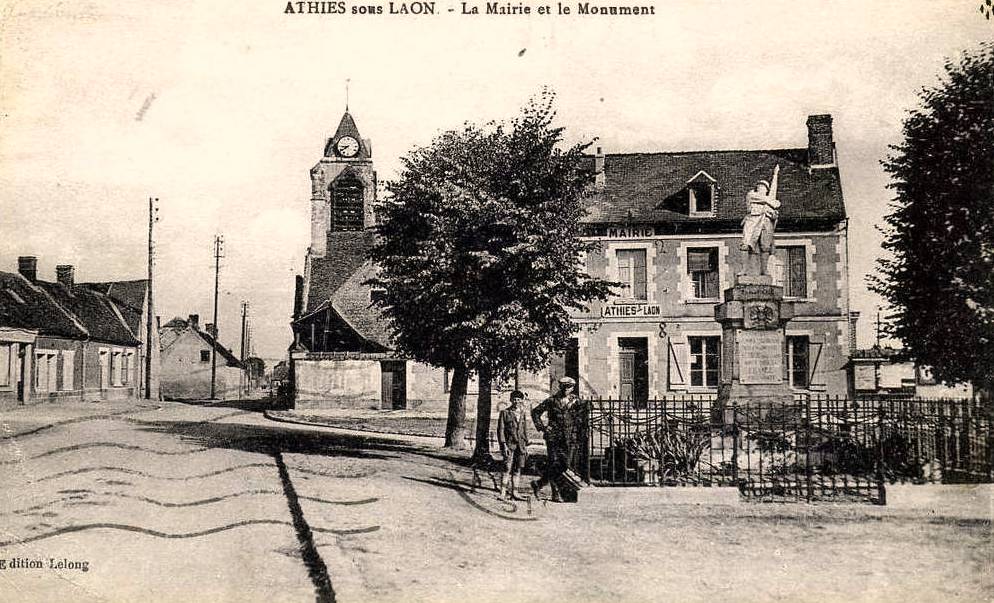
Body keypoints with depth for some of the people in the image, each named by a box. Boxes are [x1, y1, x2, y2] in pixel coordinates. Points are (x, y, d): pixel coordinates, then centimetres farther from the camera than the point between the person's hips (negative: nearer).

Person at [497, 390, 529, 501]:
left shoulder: (522, 414, 15)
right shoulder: (505, 413, 1)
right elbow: (500, 429, -3)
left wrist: (526, 446, 16)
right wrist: (503, 445, -12)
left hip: (520, 445, 5)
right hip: (509, 444, -5)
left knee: (518, 469, 4)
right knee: (507, 468, -13)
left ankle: (514, 492, 10)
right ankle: (503, 493, -13)